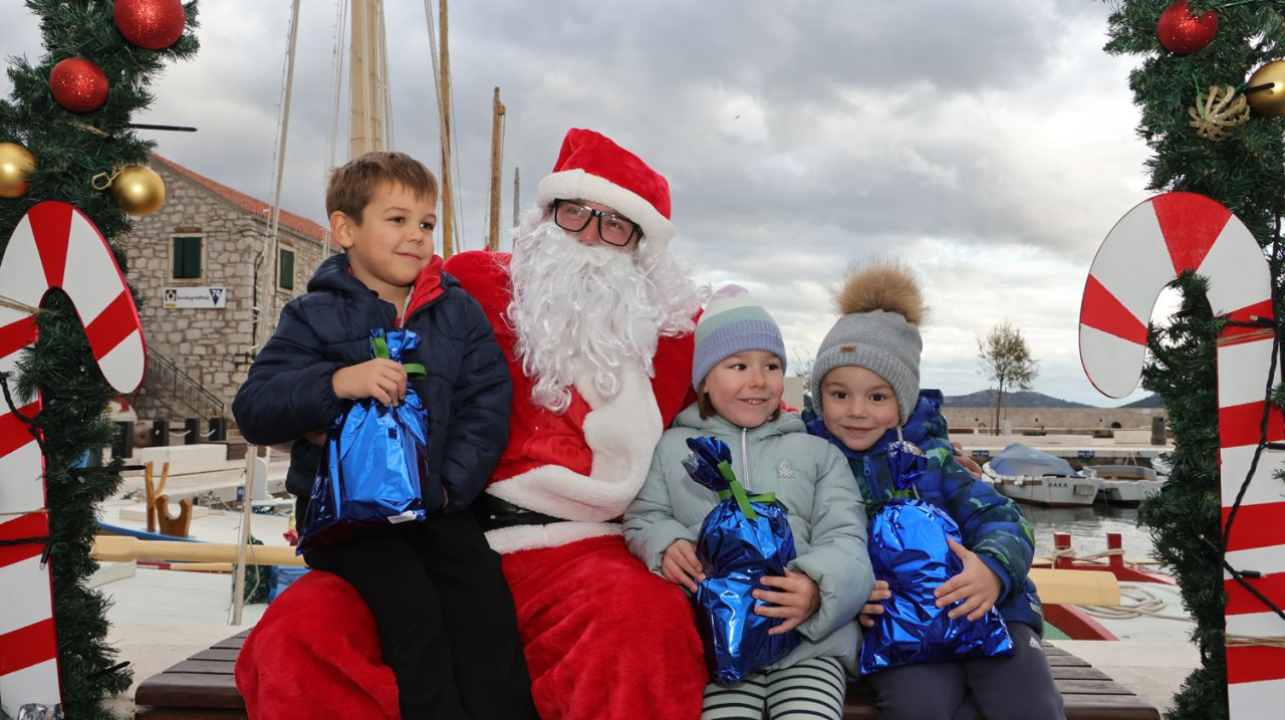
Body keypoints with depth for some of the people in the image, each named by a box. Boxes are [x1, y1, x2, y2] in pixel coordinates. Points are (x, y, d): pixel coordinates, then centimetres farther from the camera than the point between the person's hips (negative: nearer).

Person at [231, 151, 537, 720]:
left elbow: (487, 406, 3)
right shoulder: (315, 316, 0)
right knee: (412, 604, -24)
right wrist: (336, 382, -24)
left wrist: (451, 481, -11)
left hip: (435, 504, 3)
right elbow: (253, 411, -8)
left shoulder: (459, 312, 8)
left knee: (486, 603, -18)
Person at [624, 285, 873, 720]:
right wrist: (666, 546, -11)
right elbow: (643, 520, 13)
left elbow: (845, 540, 6)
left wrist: (818, 587, -17)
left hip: (812, 637, 1)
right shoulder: (673, 448, 18)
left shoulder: (818, 453, 18)